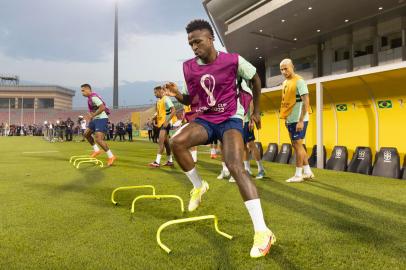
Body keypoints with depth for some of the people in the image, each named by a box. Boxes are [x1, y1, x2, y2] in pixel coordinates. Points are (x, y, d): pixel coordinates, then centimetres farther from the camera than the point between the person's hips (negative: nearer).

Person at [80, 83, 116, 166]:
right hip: (96, 119, 11)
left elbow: (102, 107, -26)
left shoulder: (93, 97, -16)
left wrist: (92, 115, -20)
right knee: (86, 134, 18)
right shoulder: (90, 98, 15)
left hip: (101, 119, -11)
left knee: (98, 139, -16)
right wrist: (90, 115, 7)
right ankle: (96, 150, 29)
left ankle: (111, 156, -8)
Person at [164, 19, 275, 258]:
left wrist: (256, 111, 13)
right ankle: (199, 186, 2)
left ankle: (262, 231, -21)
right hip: (205, 120, 4)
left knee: (235, 166, -26)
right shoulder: (189, 67, -1)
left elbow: (255, 79, 8)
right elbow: (190, 100, 10)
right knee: (177, 142, -26)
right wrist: (177, 94, -13)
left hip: (230, 119, -4)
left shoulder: (233, 61, -11)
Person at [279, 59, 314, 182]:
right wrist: (285, 118, 16)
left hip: (298, 119, -9)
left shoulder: (299, 81, -11)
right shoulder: (285, 83, 13)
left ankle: (298, 175, 5)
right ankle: (308, 172, 23)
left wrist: (301, 121, -22)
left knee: (297, 145, -4)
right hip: (290, 120, 9)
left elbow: (306, 102, -17)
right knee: (296, 145, 13)